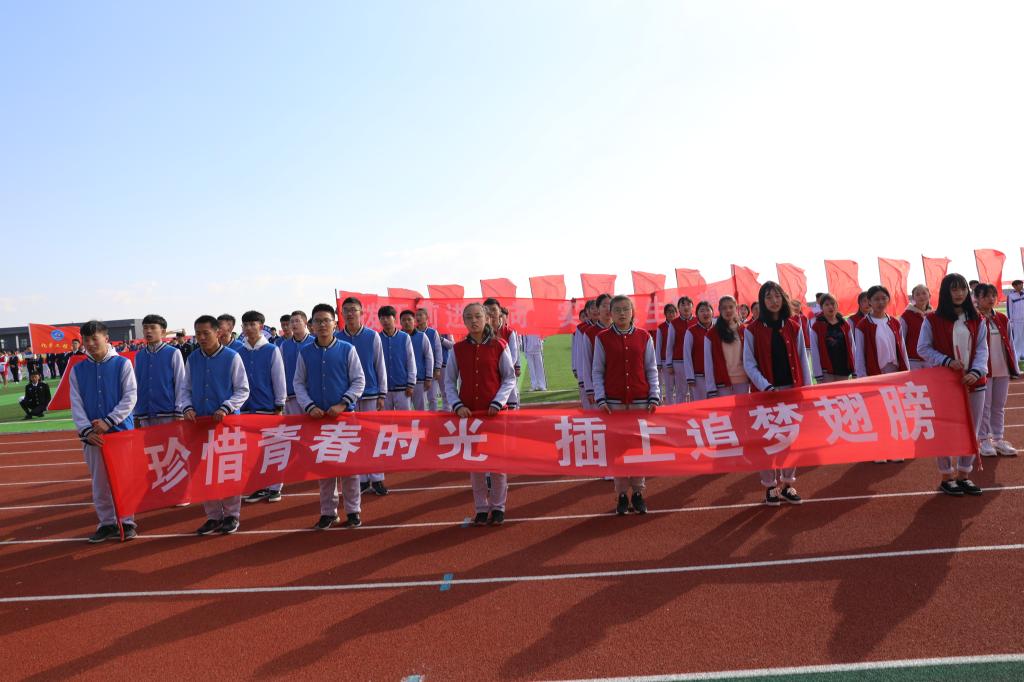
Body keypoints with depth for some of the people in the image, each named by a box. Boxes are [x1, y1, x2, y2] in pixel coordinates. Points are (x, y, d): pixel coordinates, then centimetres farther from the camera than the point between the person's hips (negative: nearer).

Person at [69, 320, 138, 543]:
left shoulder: (123, 364, -1)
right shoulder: (77, 370, 8)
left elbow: (130, 398, -6)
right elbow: (76, 405, 3)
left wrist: (109, 421, -15)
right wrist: (86, 430, -10)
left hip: (121, 431, -3)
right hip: (93, 435, 3)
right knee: (99, 482, 8)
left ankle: (127, 522, 13)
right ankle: (107, 523, 20)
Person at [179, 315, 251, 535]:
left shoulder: (232, 357, -4)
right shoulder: (192, 360, 8)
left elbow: (242, 390, -3)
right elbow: (186, 390, 14)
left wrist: (225, 408, -16)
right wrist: (186, 407, -5)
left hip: (227, 422, -4)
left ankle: (231, 515, 15)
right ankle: (213, 516, 19)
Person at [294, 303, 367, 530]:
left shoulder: (347, 349, -2)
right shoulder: (305, 352, 5)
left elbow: (359, 381, -1)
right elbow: (299, 383, 7)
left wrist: (342, 404, -12)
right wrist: (309, 406, -8)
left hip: (344, 414, -2)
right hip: (317, 416, 2)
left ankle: (353, 511, 14)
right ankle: (328, 512, 19)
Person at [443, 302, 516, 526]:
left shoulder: (499, 346, -3)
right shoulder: (457, 349, 2)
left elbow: (509, 378, 0)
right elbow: (449, 382, 6)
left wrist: (498, 402, -12)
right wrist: (457, 405, -8)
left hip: (495, 412, -2)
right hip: (468, 413, 2)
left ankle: (498, 507, 20)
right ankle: (481, 509, 19)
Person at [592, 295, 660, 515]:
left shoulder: (644, 337, 5)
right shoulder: (602, 338, 2)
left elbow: (652, 369, 7)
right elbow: (597, 371, 3)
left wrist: (654, 397, -1)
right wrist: (600, 399, -6)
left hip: (640, 400, 1)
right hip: (614, 402, -1)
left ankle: (638, 492, 16)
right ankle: (621, 495, 11)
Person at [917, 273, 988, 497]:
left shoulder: (977, 320, 5)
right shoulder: (932, 319, -5)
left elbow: (982, 349, 2)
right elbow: (923, 348, -4)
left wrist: (976, 371, -14)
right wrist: (947, 361, -17)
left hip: (973, 382, 4)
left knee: (971, 430, 9)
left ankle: (964, 475, 24)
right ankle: (947, 477, 16)